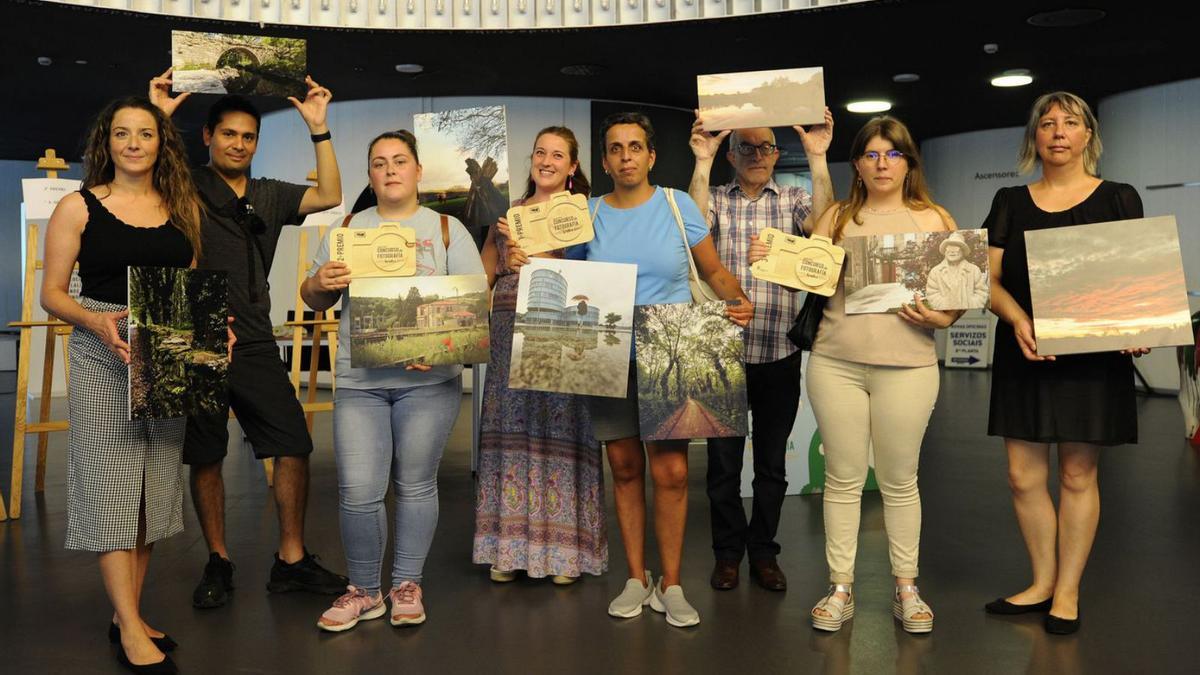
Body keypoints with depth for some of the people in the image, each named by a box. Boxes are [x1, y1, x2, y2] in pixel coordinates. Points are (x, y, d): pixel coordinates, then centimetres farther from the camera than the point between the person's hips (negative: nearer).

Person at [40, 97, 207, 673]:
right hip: (103, 358, -3)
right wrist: (98, 322, -20)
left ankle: (128, 613, 22)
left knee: (155, 484, 8)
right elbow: (51, 293, -1)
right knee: (111, 483, -3)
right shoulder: (78, 207, 0)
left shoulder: (185, 206, 9)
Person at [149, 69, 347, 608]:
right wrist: (159, 116, -18)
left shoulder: (269, 196, 12)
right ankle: (217, 563, 22)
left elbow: (329, 196, 1)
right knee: (205, 457, 6)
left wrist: (318, 127, -3)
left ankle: (290, 560, 10)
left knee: (294, 445, -2)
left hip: (254, 344, 3)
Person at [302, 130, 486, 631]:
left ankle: (407, 585, 23)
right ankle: (363, 591, 17)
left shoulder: (447, 228, 7)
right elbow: (313, 300, 14)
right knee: (358, 493, -2)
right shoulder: (348, 229, 13)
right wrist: (319, 283, -10)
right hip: (359, 379, 2)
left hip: (429, 379, -1)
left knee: (416, 485, 6)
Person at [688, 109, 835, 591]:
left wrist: (818, 158, -19)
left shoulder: (794, 199, 8)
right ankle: (728, 553, 22)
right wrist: (702, 162, -20)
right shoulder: (715, 199, 6)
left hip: (779, 351, 1)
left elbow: (823, 223, -13)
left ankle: (763, 552, 25)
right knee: (723, 458, 6)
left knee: (772, 459, 10)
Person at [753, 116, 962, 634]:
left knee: (899, 480, 7)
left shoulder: (935, 220, 7)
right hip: (836, 362, 1)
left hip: (907, 364, -1)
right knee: (843, 477, 6)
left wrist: (942, 318, -14)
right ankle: (840, 588, 17)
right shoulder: (836, 219, 11)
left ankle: (907, 588, 22)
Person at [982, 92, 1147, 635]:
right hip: (1024, 352, 2)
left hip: (1093, 353, -2)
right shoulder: (1010, 203, 10)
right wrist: (1017, 320, -15)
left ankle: (1068, 592, 16)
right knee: (1023, 475, 3)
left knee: (1078, 474, 3)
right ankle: (1042, 582, 21)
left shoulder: (1119, 199, 5)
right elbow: (989, 278, 4)